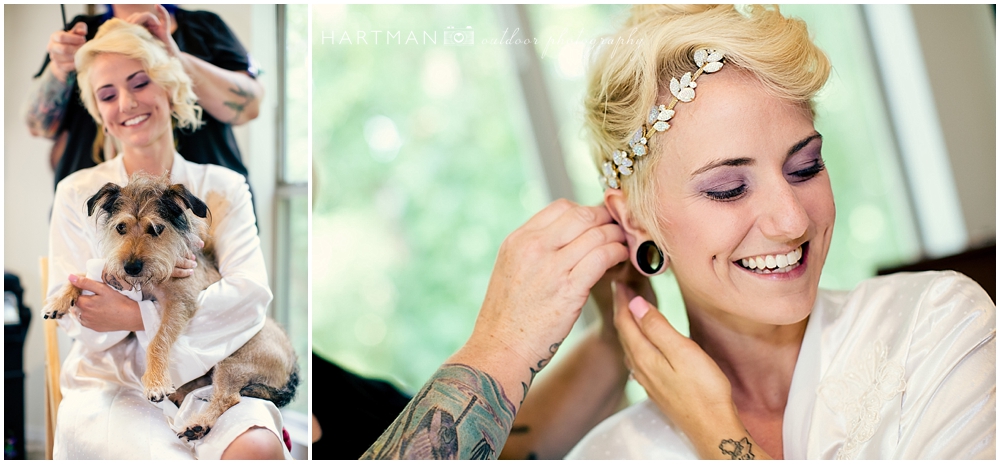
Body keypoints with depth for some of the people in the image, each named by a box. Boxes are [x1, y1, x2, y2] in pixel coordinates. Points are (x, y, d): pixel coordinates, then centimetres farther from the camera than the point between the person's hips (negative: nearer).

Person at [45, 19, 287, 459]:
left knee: (257, 448, -31)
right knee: (170, 456, -32)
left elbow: (251, 295, -7)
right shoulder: (78, 193, 8)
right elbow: (75, 315, -1)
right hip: (111, 385, -1)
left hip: (209, 381, 1)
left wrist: (134, 315, -15)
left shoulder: (223, 187, 9)